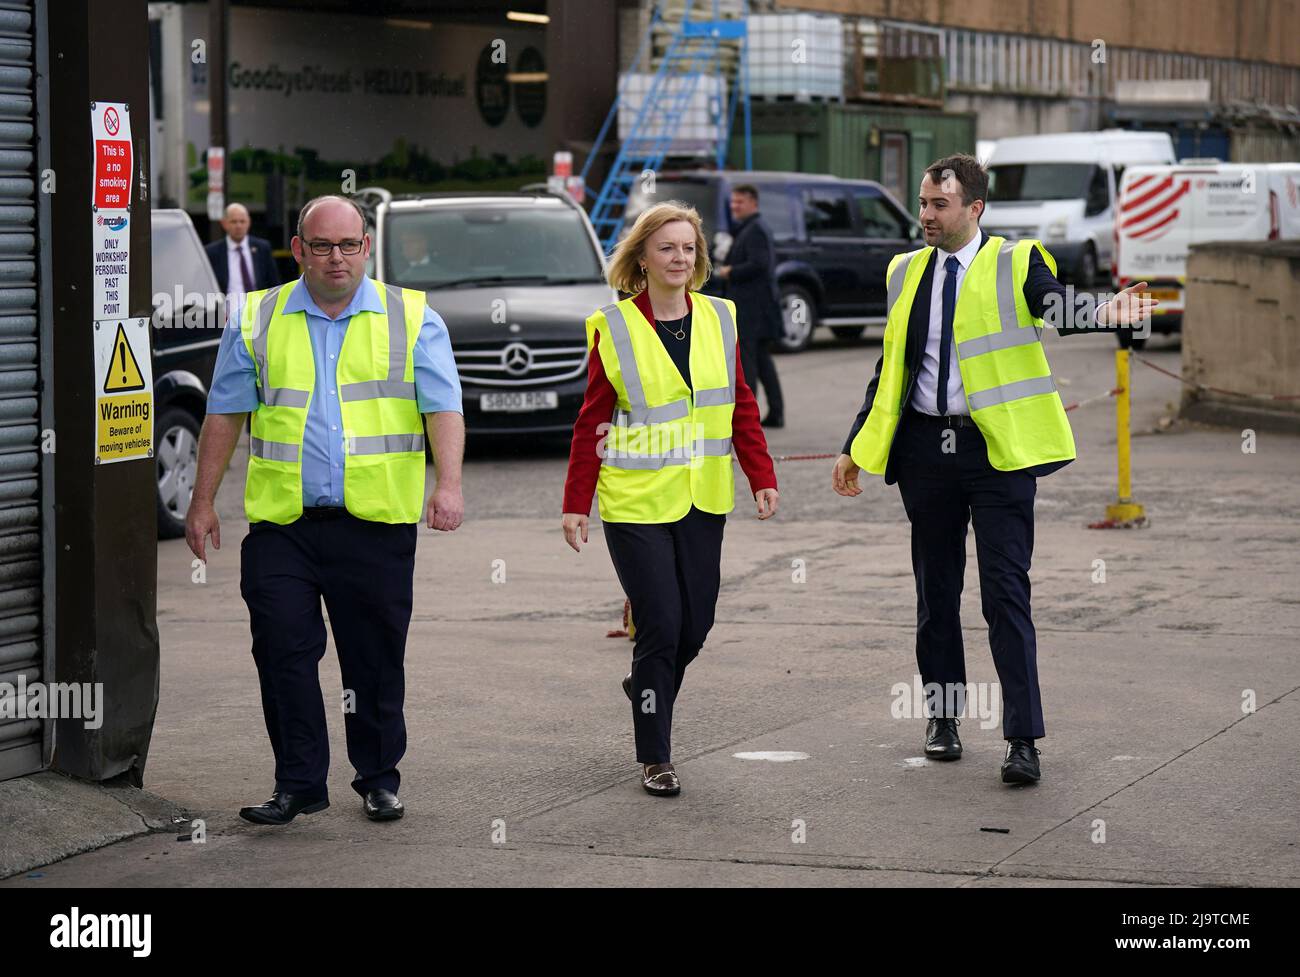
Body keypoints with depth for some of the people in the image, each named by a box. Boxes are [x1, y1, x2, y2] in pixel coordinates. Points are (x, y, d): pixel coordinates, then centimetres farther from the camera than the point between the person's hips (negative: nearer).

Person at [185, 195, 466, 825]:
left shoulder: (412, 319, 5)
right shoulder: (257, 321, 9)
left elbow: (442, 407, -3)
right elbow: (225, 414, 12)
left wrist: (448, 484, -18)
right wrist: (203, 502, 10)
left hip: (377, 522, -1)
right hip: (281, 520, 1)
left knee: (376, 657, 5)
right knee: (282, 650, -5)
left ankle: (378, 779, 20)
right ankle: (299, 783, 5)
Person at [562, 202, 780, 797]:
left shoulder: (719, 320, 5)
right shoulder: (614, 329, -5)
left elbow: (742, 407, 10)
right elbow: (592, 423, -2)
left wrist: (762, 477, 4)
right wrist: (577, 503, -3)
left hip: (701, 501, 4)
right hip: (635, 502, -4)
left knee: (696, 623, 7)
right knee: (661, 624, -7)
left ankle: (646, 685, 40)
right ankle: (654, 758, 5)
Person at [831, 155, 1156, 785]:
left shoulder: (1015, 263, -2)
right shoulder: (907, 272, 11)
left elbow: (1059, 309, -21)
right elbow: (890, 369, 16)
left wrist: (1107, 312, -44)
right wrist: (855, 449, 14)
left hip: (997, 448, -4)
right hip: (925, 447, 4)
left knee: (1006, 592, -6)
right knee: (936, 589, 13)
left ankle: (1023, 740, -6)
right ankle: (943, 715, 27)